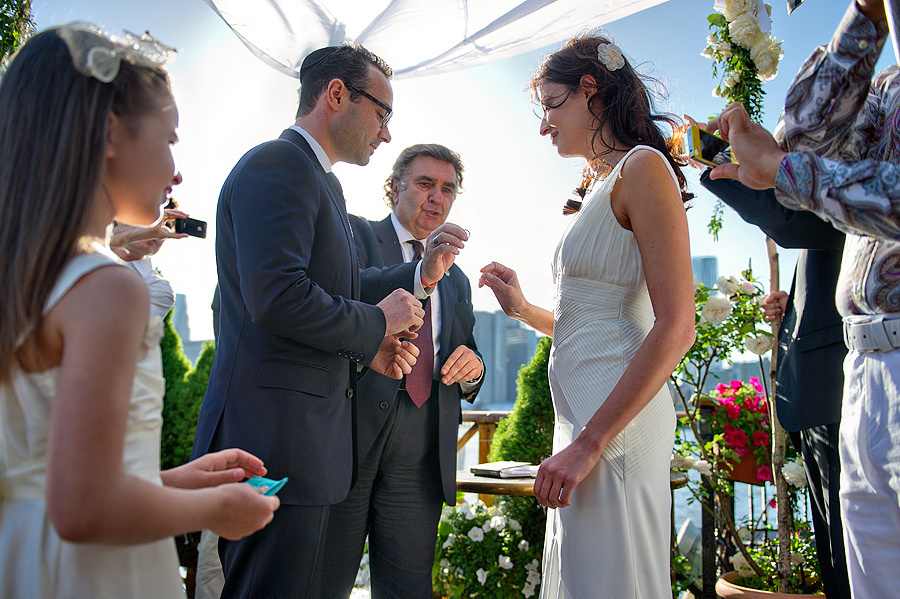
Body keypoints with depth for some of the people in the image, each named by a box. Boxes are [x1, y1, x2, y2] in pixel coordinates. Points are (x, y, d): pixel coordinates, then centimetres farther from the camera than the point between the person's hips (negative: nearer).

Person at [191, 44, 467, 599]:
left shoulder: (320, 180, 19)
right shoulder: (276, 166, -12)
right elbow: (277, 298, -25)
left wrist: (419, 276, 11)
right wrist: (376, 323, -10)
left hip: (308, 438, 10)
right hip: (276, 437, -10)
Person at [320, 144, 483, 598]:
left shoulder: (456, 281, 23)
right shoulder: (355, 235, 7)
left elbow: (467, 387, 22)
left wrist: (471, 369, -2)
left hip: (420, 460, 5)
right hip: (350, 439, -4)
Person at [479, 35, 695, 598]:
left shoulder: (643, 167, -9)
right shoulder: (607, 187, 19)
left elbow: (676, 328, -19)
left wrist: (589, 444, -21)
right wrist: (525, 310, 12)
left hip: (616, 424, -9)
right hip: (586, 421, 9)